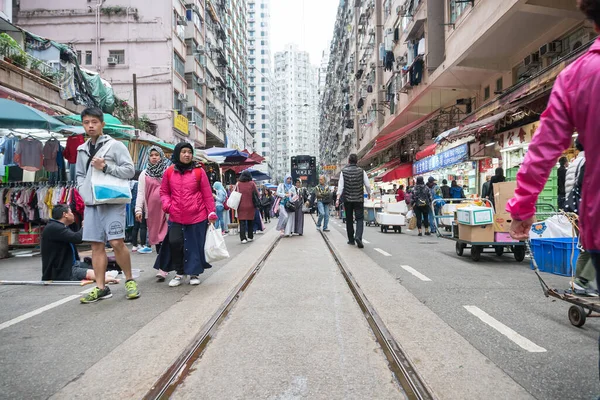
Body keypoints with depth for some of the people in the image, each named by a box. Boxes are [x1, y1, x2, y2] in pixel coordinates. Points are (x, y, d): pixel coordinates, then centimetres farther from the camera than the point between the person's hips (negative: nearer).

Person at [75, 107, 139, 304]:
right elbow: (80, 175, 21)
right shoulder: (82, 150, 17)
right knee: (97, 245, 6)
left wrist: (106, 167, -15)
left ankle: (129, 280, 8)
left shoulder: (115, 145, 0)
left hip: (112, 202, -5)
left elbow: (130, 170, -6)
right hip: (91, 204, 6)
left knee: (117, 243, -11)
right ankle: (101, 288, 13)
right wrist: (84, 192, 4)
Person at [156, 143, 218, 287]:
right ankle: (179, 273, 15)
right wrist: (167, 205, -6)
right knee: (174, 242, -7)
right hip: (176, 217, 2)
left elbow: (207, 193, 1)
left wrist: (211, 213, -1)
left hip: (197, 216, -1)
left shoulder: (199, 171, -1)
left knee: (195, 245, 7)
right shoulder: (169, 172, 5)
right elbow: (164, 192, 13)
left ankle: (194, 273, 25)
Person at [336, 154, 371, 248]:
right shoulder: (361, 171, 0)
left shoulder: (344, 171, 0)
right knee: (360, 218, 1)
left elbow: (341, 186, -7)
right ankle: (358, 236, -20)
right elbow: (367, 185, 0)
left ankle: (351, 240, 17)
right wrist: (369, 194, 18)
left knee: (349, 219, 11)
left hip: (347, 199, 1)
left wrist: (338, 198, -10)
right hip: (359, 199, -1)